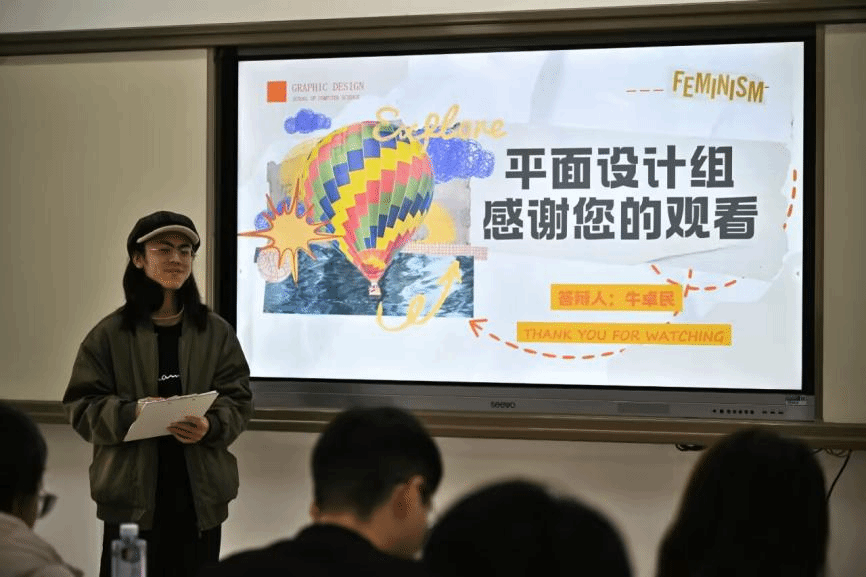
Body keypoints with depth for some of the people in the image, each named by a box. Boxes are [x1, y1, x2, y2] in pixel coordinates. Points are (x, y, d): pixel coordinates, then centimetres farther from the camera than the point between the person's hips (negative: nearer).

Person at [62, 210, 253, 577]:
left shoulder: (216, 332, 7)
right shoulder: (110, 334, 1)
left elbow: (238, 401, 5)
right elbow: (81, 406, 0)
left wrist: (210, 426, -17)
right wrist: (131, 413, -19)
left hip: (199, 491, 2)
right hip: (132, 493, -2)